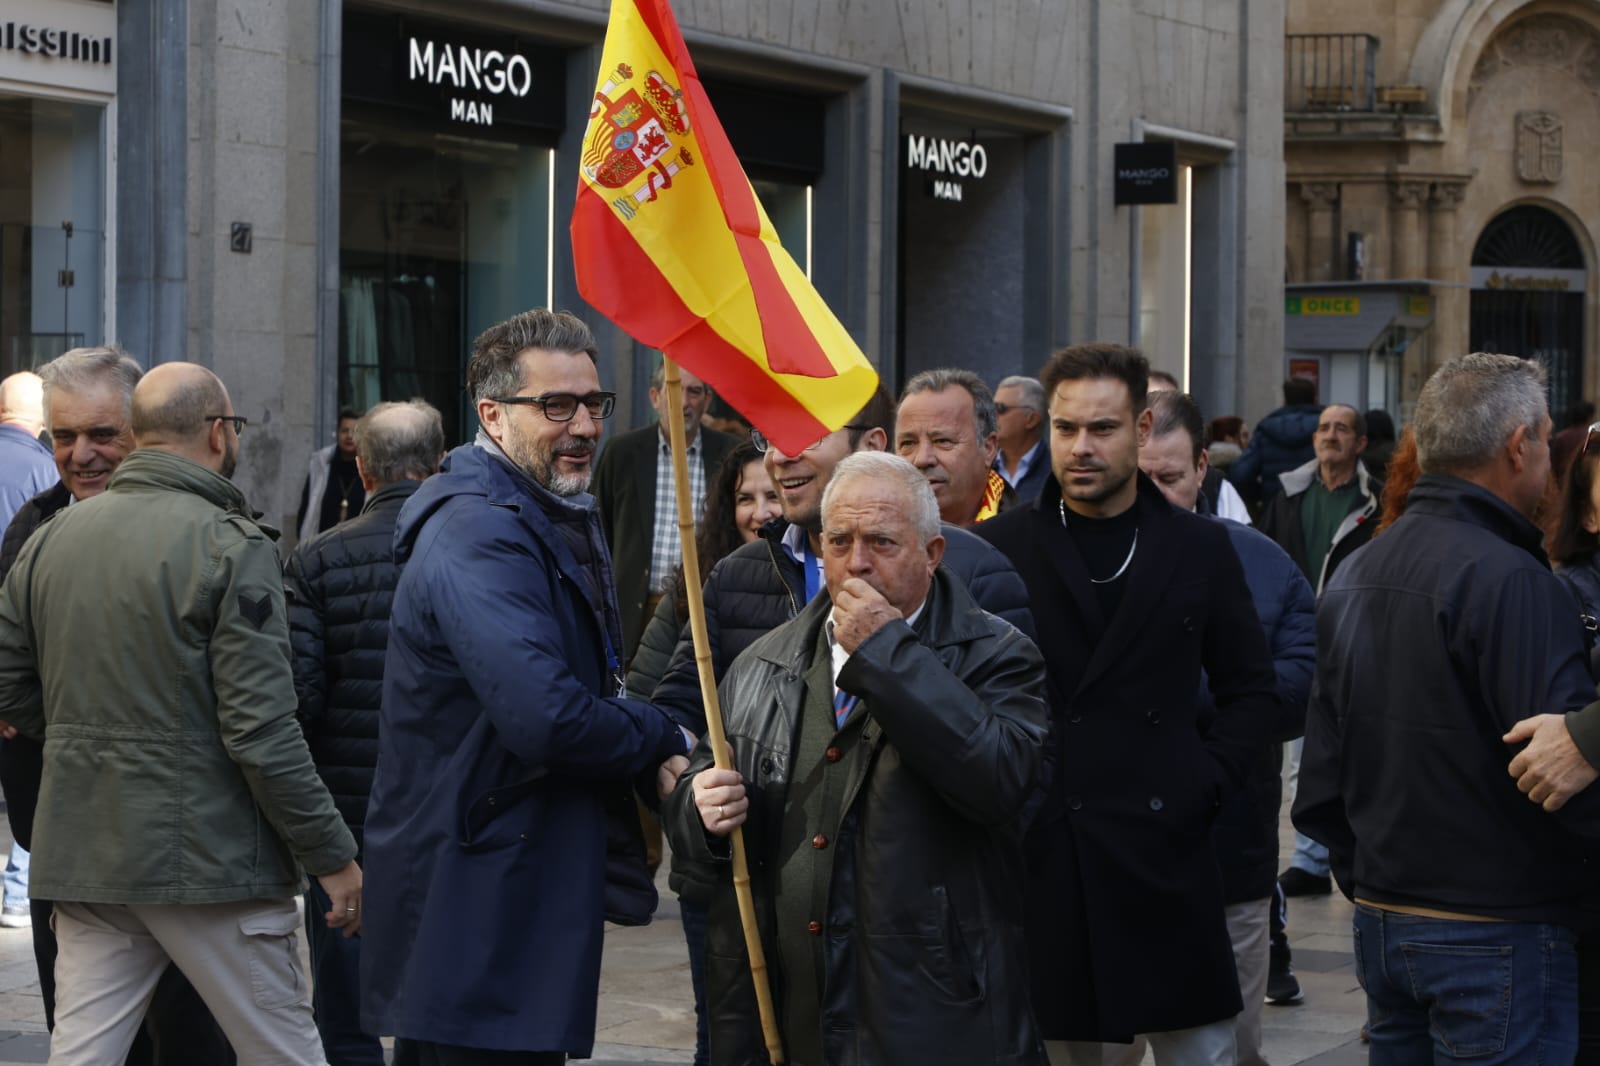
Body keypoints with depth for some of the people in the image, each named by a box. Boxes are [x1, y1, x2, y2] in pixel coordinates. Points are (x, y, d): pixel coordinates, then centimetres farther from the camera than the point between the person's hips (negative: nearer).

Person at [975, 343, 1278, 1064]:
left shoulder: (1200, 550, 8)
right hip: (1034, 855, -1)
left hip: (1162, 850, 1)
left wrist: (1203, 786, -1)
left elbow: (1251, 692, 12)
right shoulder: (996, 547, 3)